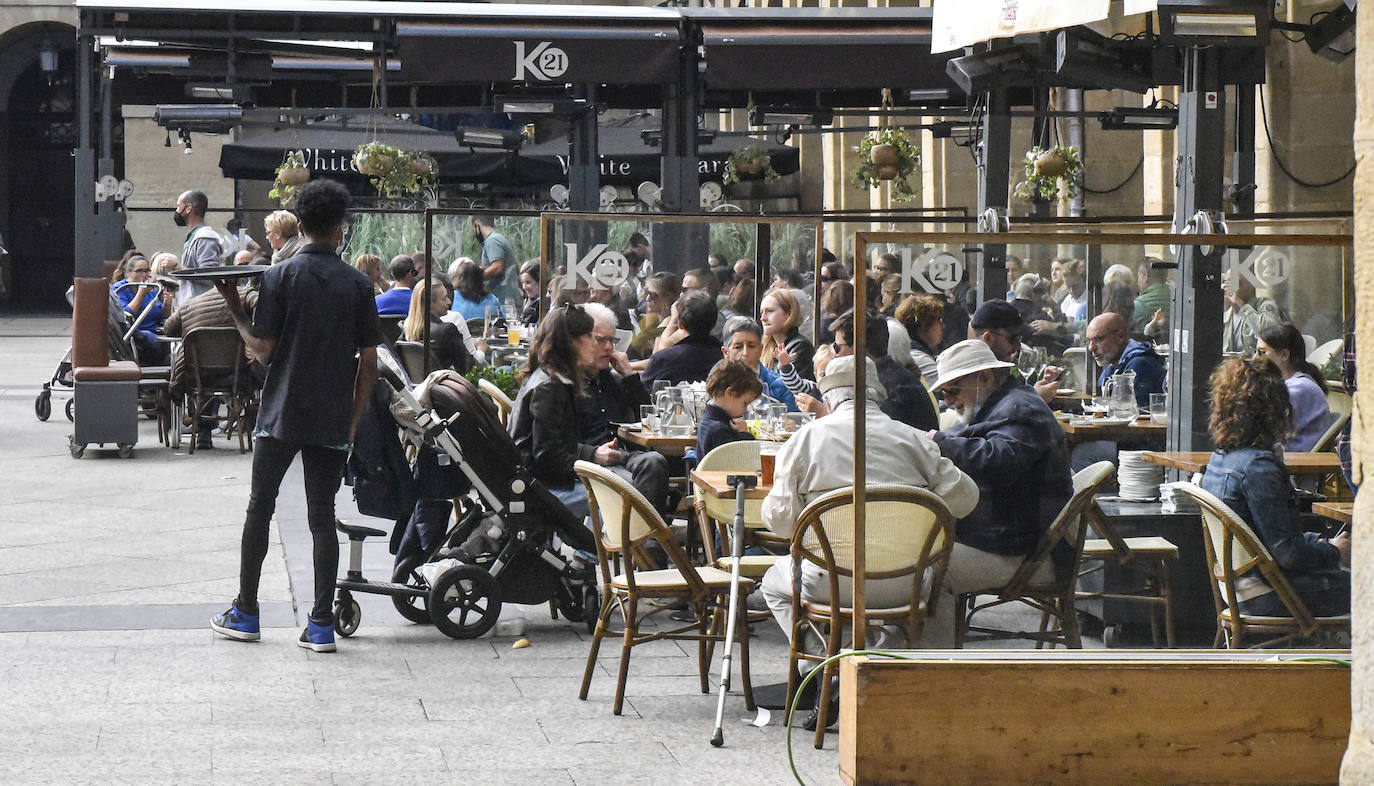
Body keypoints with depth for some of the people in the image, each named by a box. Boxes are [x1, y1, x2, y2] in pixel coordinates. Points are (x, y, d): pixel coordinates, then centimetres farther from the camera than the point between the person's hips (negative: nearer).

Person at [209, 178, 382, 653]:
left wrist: (235, 310, 6)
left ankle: (245, 614, 16)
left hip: (281, 414, -1)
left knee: (259, 508, 12)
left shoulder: (281, 276, -6)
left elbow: (262, 351, -8)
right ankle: (321, 625, 1)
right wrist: (354, 417, 9)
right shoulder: (357, 284, 0)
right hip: (332, 419, 1)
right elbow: (368, 362, -1)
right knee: (322, 517, 5)